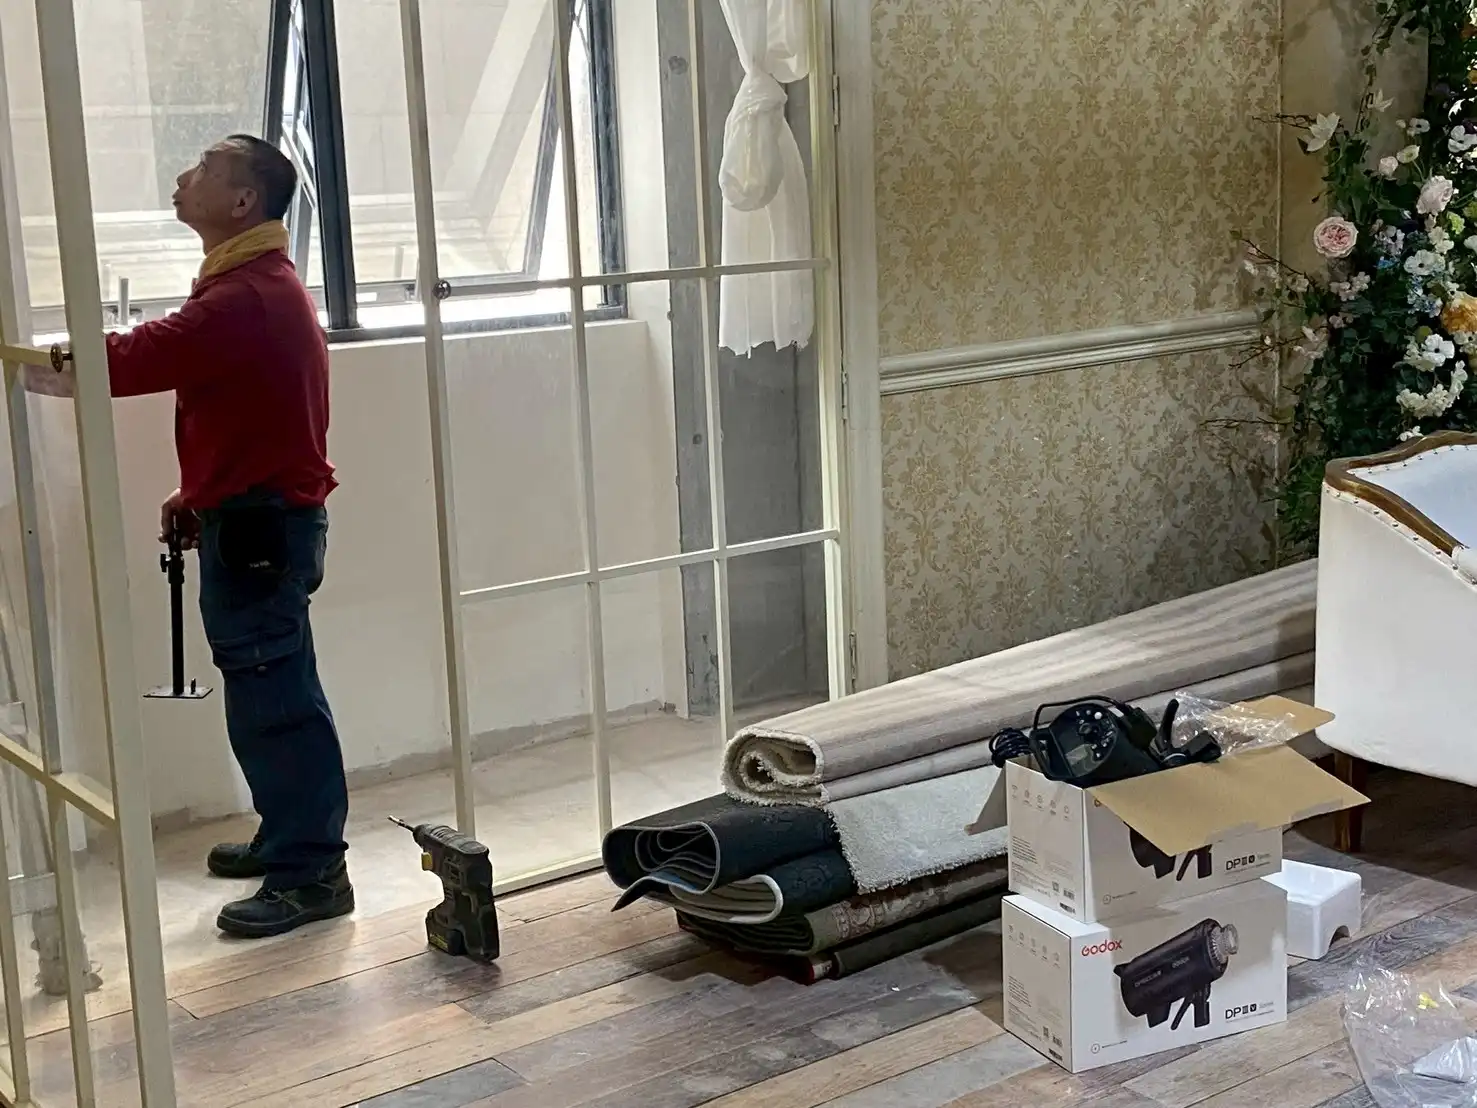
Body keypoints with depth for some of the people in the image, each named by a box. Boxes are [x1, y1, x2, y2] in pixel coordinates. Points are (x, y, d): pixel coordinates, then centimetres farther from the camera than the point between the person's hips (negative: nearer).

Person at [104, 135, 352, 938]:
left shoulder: (247, 297, -18)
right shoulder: (252, 284, 18)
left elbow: (140, 359, -25)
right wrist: (196, 499, 12)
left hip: (258, 525, -11)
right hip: (255, 517, 11)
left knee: (272, 696, -8)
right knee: (269, 692, 17)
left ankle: (310, 872, -3)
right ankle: (289, 838, 27)